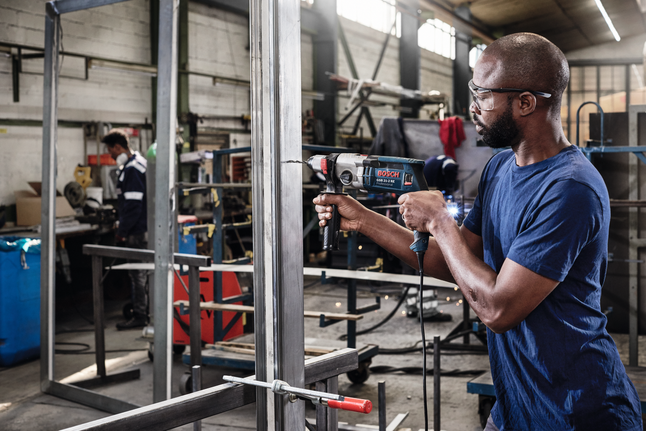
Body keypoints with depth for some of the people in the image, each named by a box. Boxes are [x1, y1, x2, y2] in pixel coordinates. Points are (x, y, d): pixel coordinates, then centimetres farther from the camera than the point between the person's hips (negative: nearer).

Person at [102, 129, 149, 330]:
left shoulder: (132, 169, -18)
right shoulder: (137, 163, 15)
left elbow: (133, 205, -22)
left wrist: (122, 231, -15)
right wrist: (123, 227, 20)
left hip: (137, 230, -10)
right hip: (142, 228, 10)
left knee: (138, 273, -3)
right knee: (141, 272, 16)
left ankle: (139, 316, 4)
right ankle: (144, 310, 25)